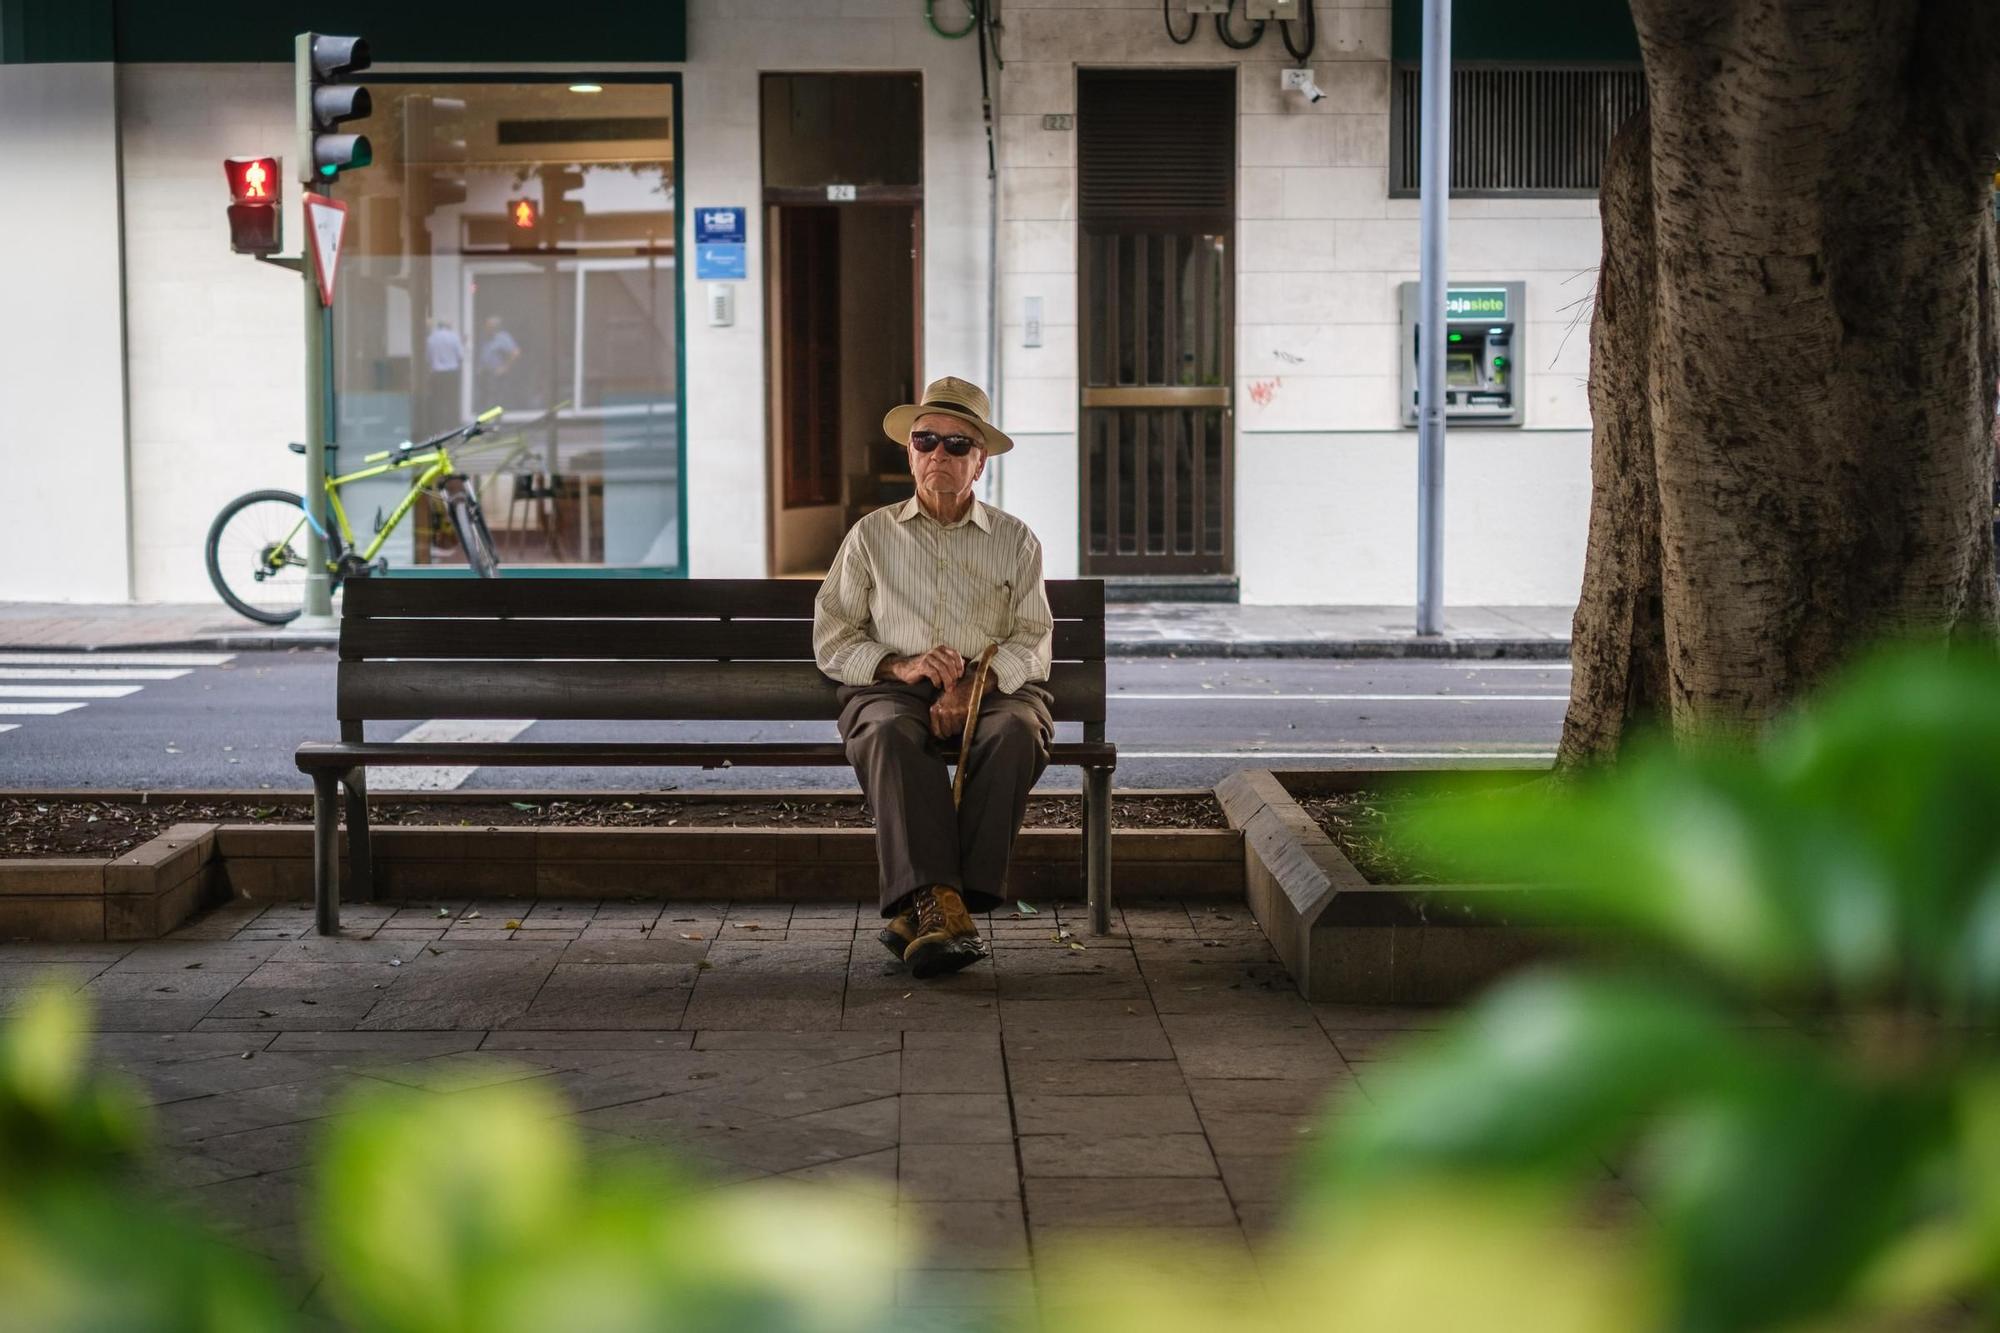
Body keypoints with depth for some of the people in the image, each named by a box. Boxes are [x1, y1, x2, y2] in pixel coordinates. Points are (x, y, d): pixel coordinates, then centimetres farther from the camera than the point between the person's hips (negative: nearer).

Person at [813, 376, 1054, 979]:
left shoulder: (1015, 540, 15)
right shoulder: (872, 535, 14)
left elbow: (1033, 643, 5)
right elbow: (831, 640, 10)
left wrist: (976, 685, -16)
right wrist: (899, 666, -10)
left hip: (994, 688, 0)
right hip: (892, 688, 0)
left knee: (1015, 733, -35)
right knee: (890, 733, -36)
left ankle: (920, 910, -39)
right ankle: (940, 905, -50)